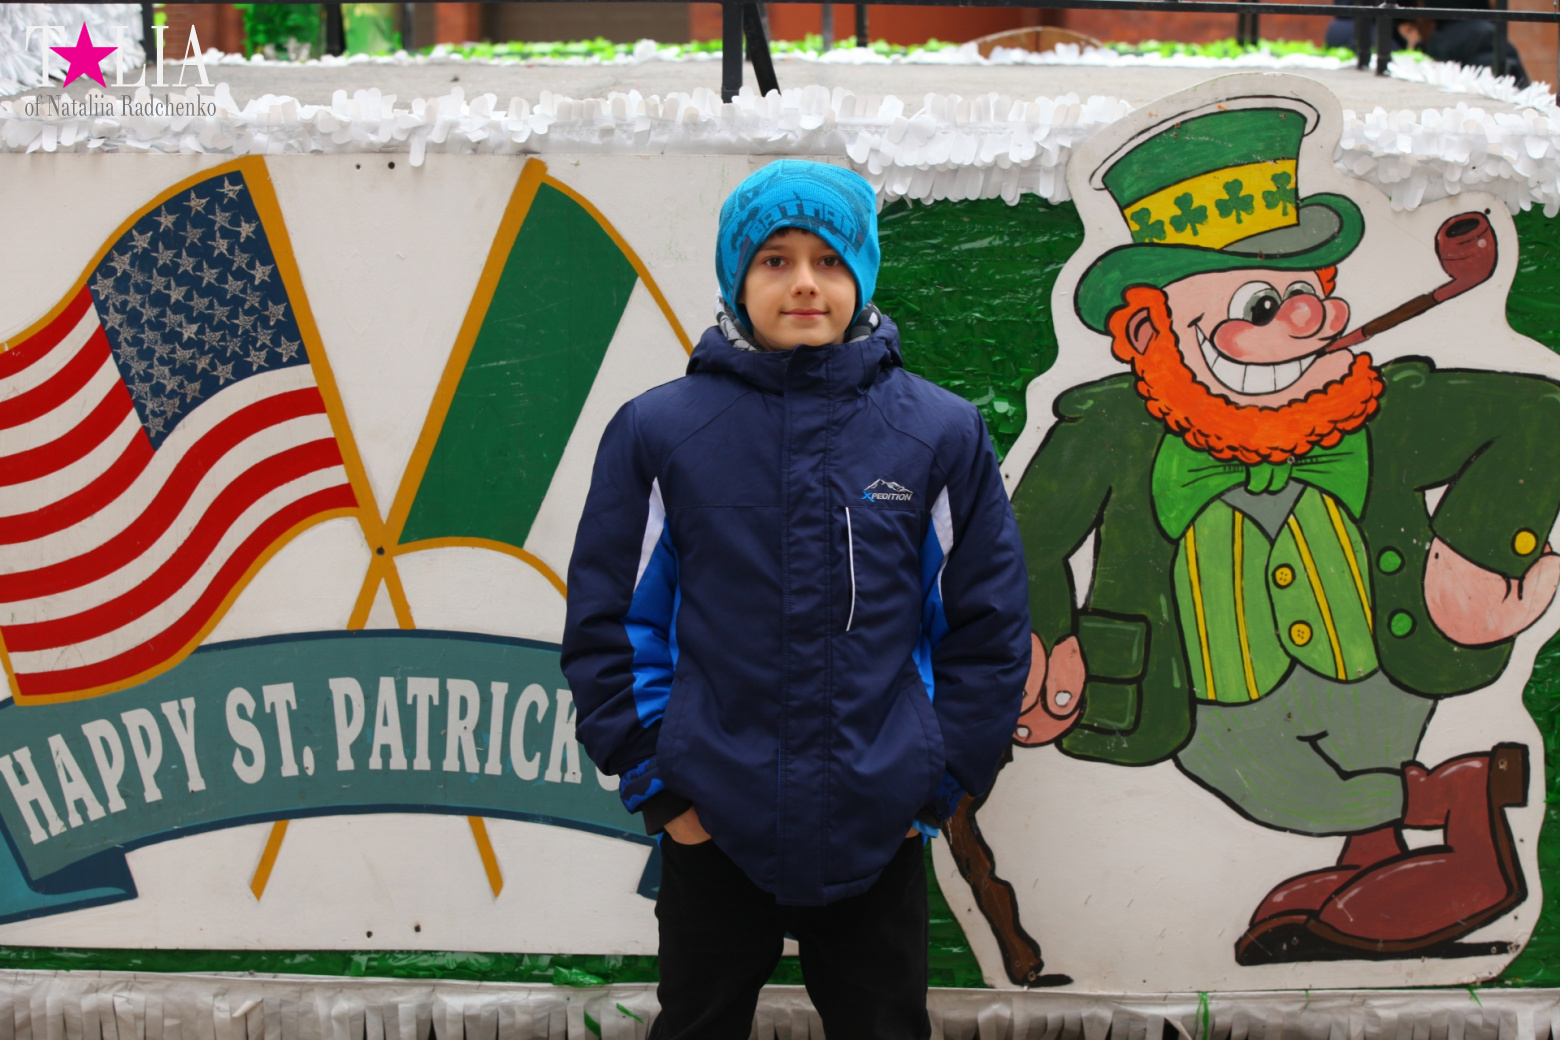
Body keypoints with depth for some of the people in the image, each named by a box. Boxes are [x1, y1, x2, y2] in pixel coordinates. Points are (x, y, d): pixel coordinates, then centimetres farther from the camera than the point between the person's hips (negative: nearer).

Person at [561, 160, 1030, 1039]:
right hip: (710, 835, 0)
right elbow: (607, 625, 2)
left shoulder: (943, 435, -1)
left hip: (880, 840, 1)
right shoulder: (658, 431, -2)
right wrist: (654, 784, -2)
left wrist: (938, 787, 1)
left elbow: (988, 629, 4)